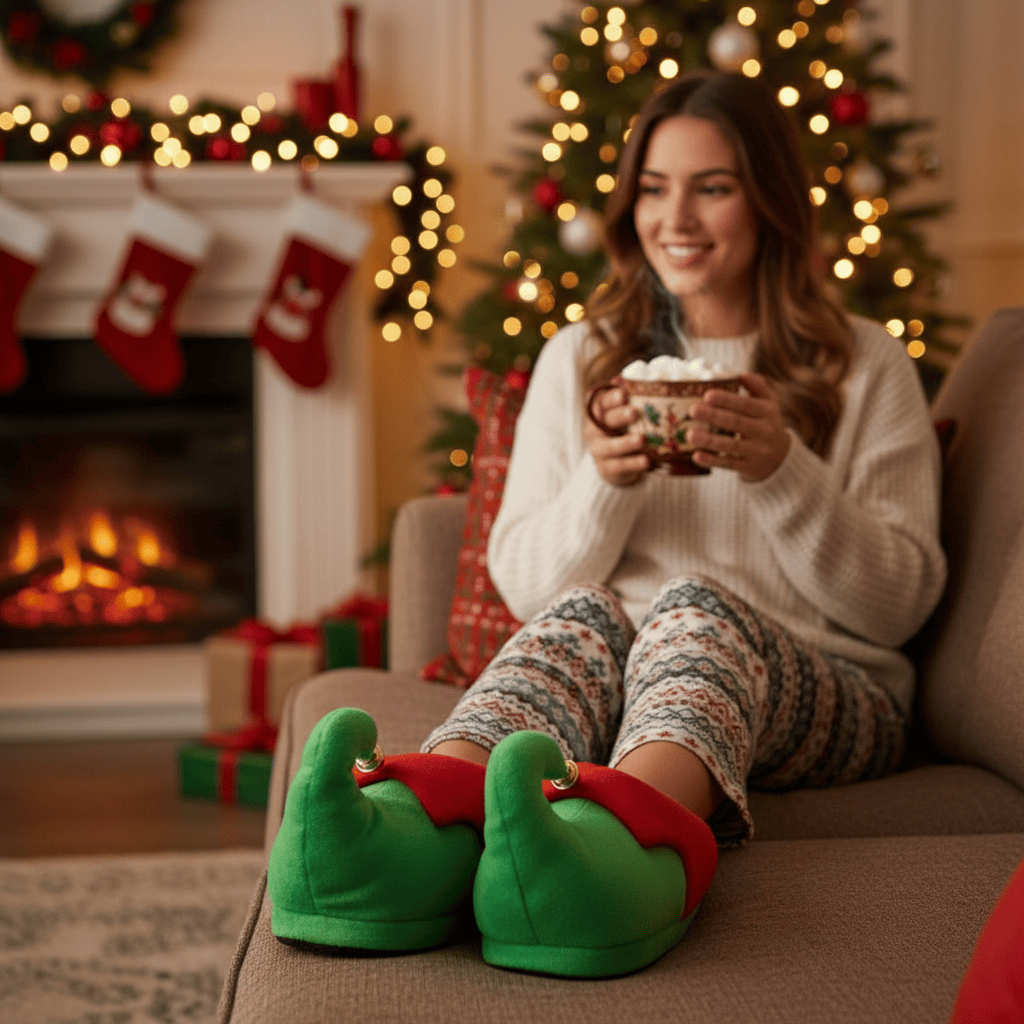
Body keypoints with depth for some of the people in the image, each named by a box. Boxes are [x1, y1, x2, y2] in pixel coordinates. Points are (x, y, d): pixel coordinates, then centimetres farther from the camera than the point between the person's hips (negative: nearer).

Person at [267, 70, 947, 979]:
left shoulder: (866, 368, 12)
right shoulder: (579, 359, 18)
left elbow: (903, 603, 4)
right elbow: (524, 585, 13)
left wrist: (782, 471, -12)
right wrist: (604, 483, -8)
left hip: (826, 697, -1)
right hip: (614, 675, 2)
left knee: (694, 605, -36)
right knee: (586, 615, -34)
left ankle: (620, 842, -70)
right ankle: (420, 828, -67)